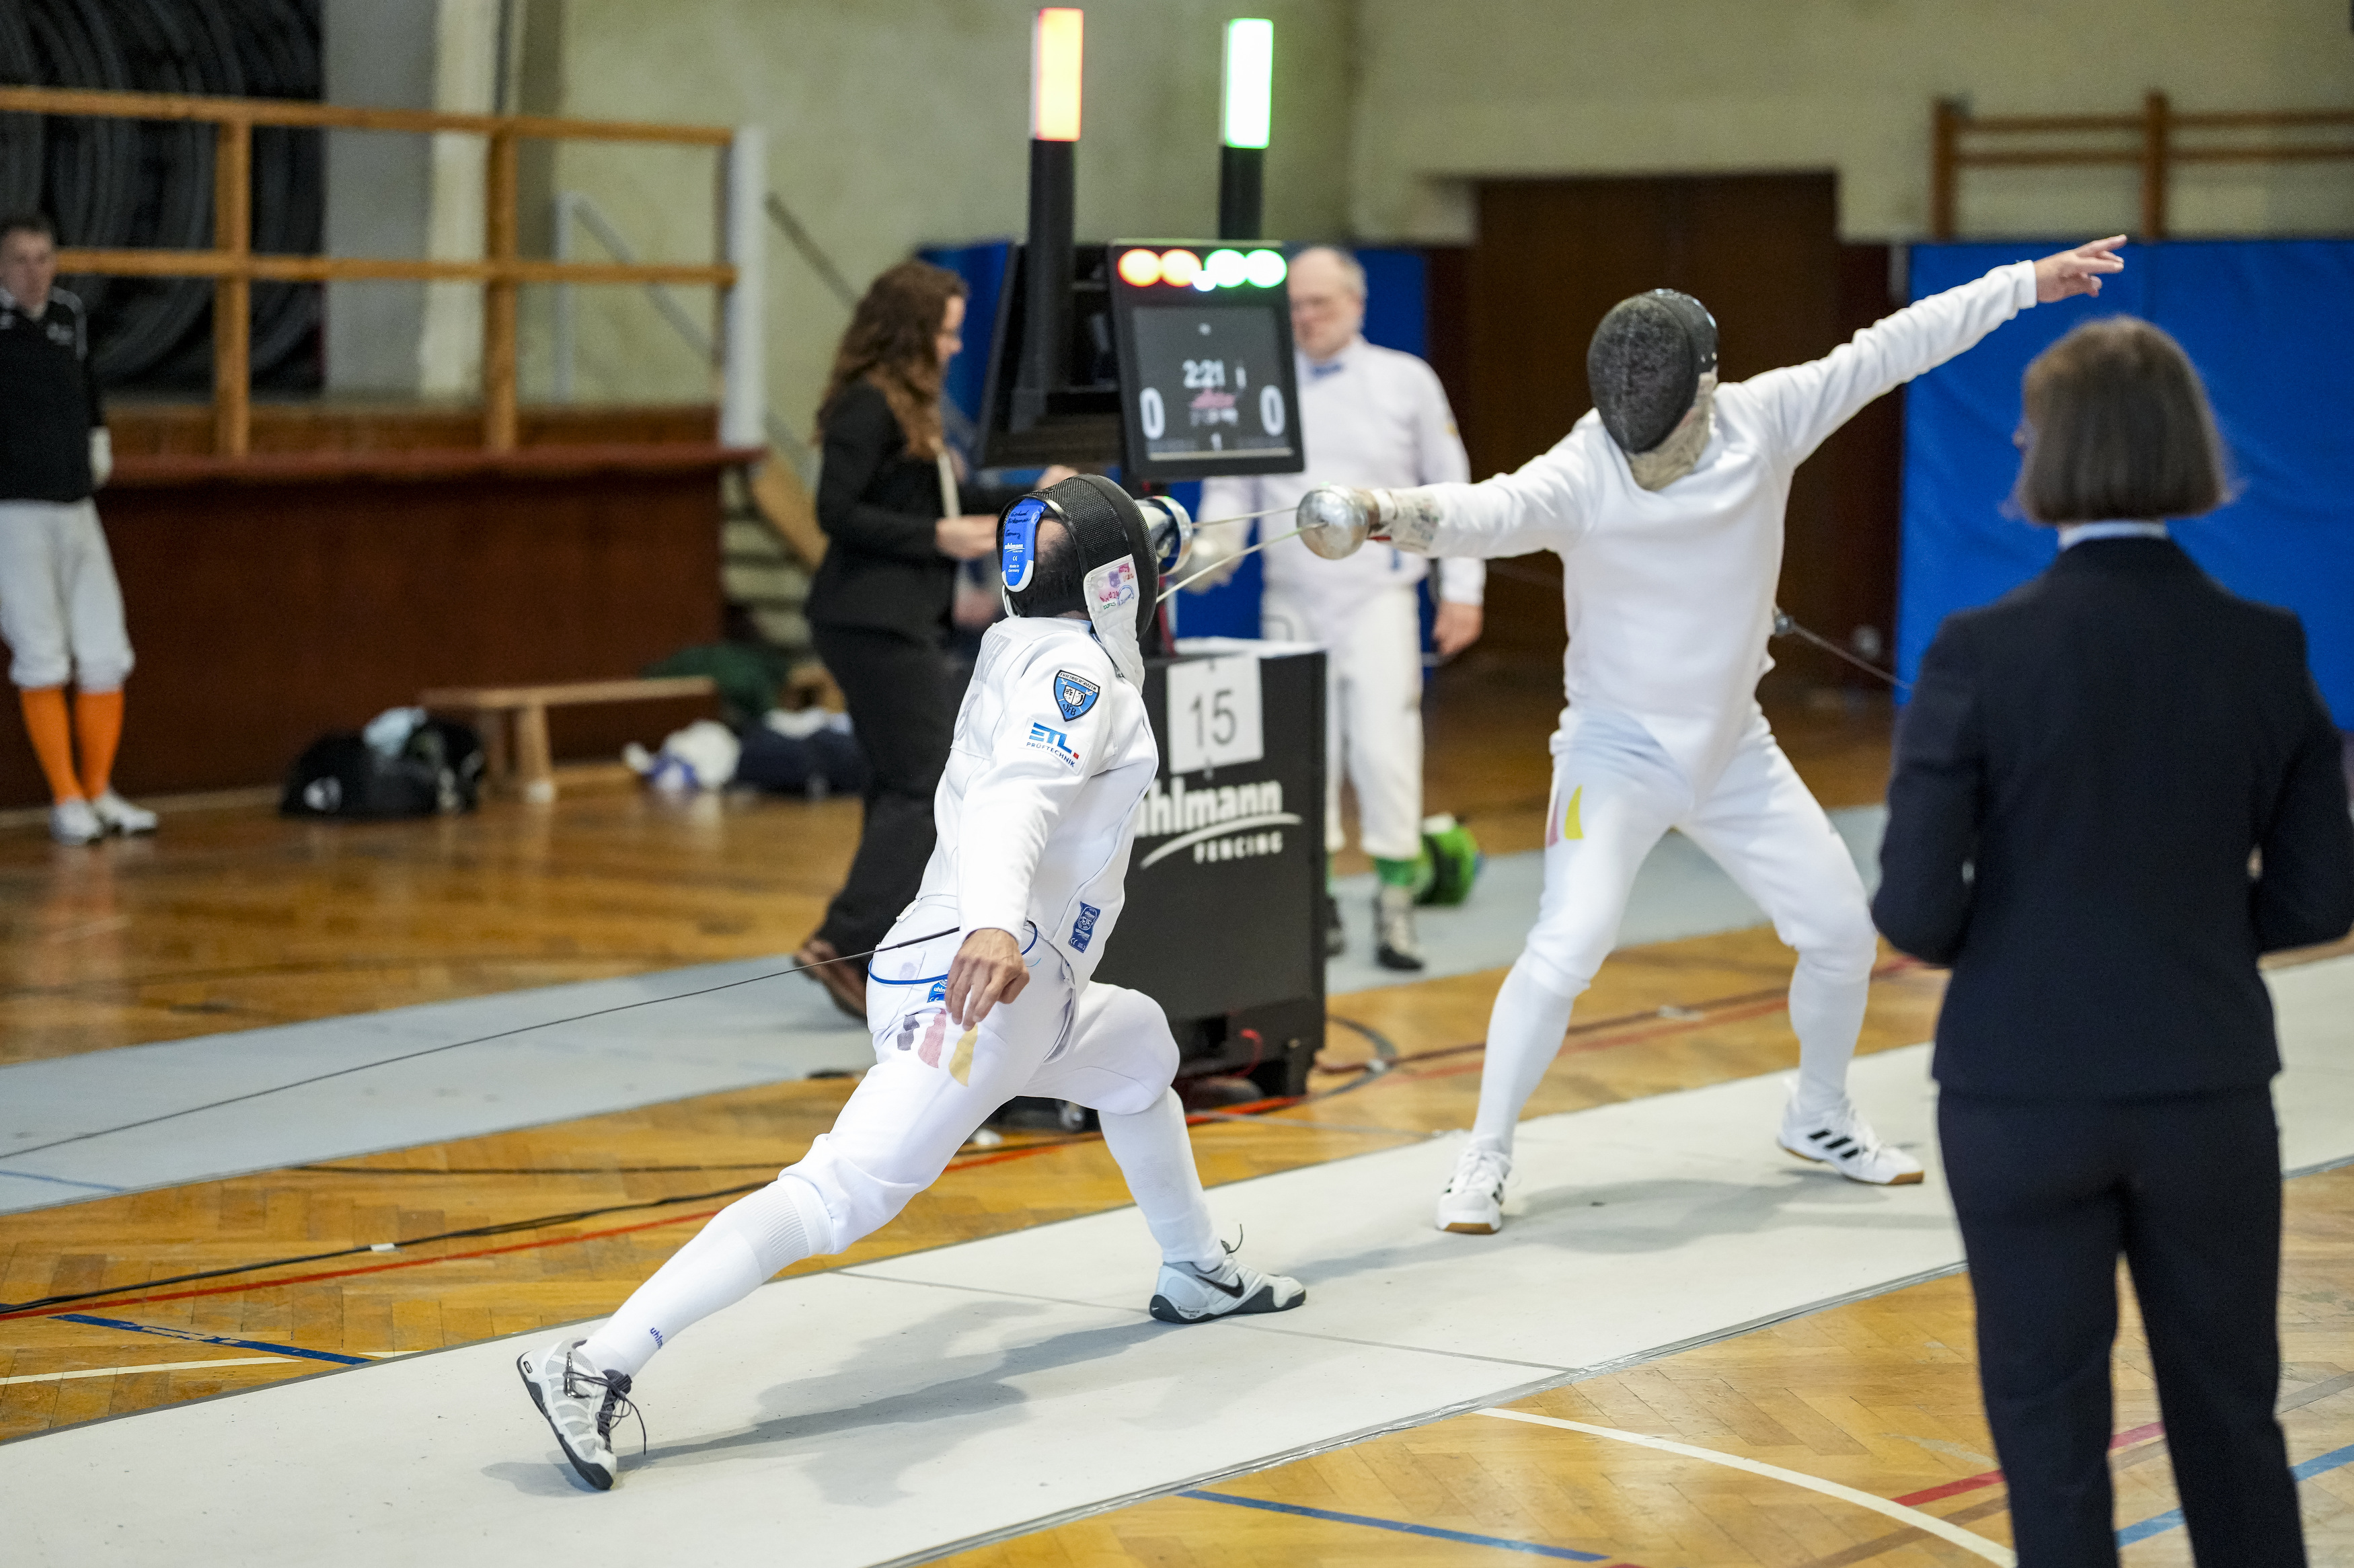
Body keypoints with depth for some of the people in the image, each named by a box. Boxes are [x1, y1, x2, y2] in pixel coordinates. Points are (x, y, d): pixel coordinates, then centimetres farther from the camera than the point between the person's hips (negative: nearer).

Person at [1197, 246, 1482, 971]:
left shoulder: (1407, 381, 1)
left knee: (1384, 748, -11)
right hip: (1293, 600, 2)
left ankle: (1395, 903, -3)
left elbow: (1451, 490, 4)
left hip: (1378, 597, -2)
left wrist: (1462, 589, 0)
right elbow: (1231, 485, 3)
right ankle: (1315, 901, 18)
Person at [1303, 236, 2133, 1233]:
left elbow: (1890, 349, -6)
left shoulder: (1761, 420, -12)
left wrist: (2030, 281, -4)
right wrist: (1384, 513, -64)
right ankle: (1484, 1161, -8)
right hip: (1616, 750, -5)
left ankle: (1817, 1119, 34)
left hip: (1731, 749, 5)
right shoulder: (1581, 474, -25)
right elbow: (1483, 514, -43)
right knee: (1568, 950, -23)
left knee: (1843, 933, 9)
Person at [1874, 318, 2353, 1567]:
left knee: (2051, 1432, 10)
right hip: (2207, 1090, 3)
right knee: (2232, 1422, 17)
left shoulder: (1982, 653, -14)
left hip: (2026, 1094, -2)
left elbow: (1916, 912, -13)